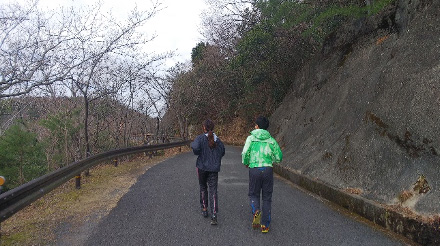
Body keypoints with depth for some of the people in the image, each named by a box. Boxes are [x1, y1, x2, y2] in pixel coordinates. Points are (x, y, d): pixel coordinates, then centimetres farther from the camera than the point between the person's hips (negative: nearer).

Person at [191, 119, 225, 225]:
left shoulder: (200, 138, -9)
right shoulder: (217, 140, 3)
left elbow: (196, 148, -25)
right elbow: (222, 152, 10)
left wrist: (192, 144, -3)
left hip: (202, 167, -2)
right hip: (214, 168, 2)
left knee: (203, 188, 20)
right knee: (213, 191, -1)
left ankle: (204, 209, 26)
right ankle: (214, 216, -10)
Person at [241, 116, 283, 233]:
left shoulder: (251, 138, -1)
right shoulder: (271, 140, 5)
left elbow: (245, 153, -12)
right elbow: (279, 157, 5)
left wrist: (245, 163, 8)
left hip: (254, 170, -1)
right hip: (268, 169, 2)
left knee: (253, 194, 16)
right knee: (267, 198, 11)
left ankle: (256, 212, -13)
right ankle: (265, 225, 11)